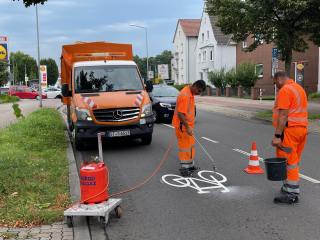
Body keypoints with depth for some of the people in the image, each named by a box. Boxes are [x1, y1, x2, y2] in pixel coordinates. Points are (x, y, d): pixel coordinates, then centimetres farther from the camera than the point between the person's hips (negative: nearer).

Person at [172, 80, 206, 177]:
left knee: (190, 145, 18)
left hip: (188, 125, 10)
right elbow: (180, 114, -27)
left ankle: (190, 165, 30)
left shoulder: (190, 93, 7)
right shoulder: (185, 95, -24)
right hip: (183, 126, -10)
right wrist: (187, 127, -26)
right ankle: (184, 168, 8)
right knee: (185, 146, -2)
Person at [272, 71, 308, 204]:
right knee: (293, 162, 15)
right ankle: (290, 189, 23)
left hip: (289, 129, -10)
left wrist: (277, 136, -21)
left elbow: (283, 115, -20)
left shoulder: (285, 90, -13)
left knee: (286, 162, -5)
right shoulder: (299, 88, 18)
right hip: (302, 128, 10)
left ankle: (291, 194, -2)